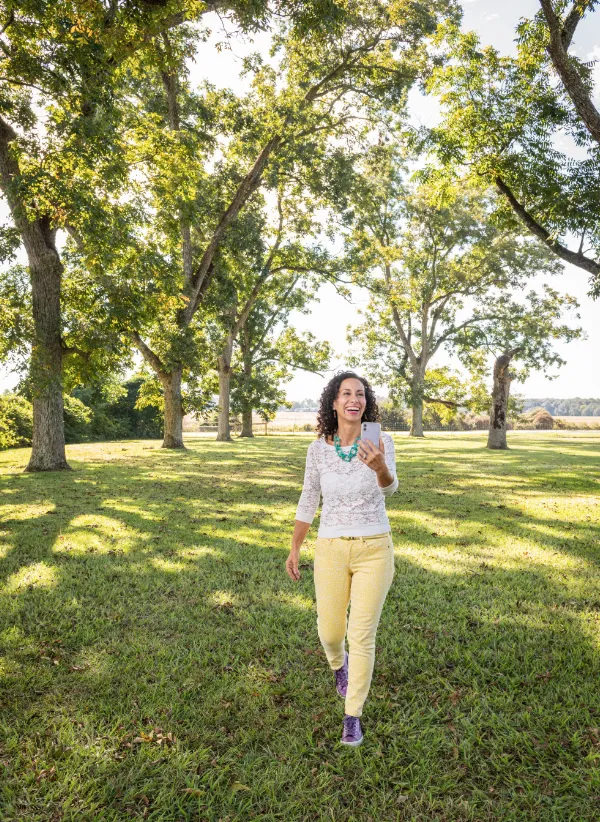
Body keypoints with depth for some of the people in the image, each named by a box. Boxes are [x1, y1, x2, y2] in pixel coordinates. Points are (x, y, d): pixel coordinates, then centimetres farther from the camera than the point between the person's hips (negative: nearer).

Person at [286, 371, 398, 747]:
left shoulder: (382, 441, -11)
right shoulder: (318, 449, -4)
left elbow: (390, 488, -30)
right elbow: (308, 501, 7)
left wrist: (379, 467, -54)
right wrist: (294, 549, 12)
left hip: (374, 549, -2)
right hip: (332, 550, 2)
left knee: (363, 636, 2)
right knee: (330, 631, 13)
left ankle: (353, 716, 25)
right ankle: (339, 663, 51)